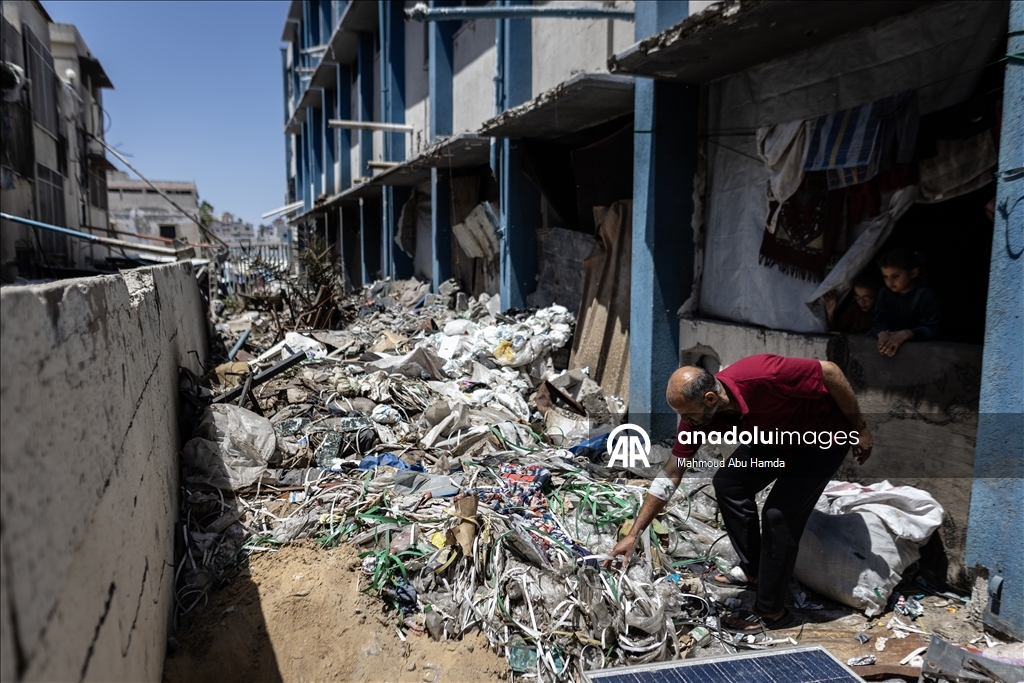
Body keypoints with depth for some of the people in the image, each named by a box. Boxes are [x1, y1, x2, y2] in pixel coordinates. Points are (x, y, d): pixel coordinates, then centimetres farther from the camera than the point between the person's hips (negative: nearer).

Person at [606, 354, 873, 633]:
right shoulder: (697, 414, -19)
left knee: (779, 513, -12)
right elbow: (669, 476, -13)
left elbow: (829, 371, -25)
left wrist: (860, 429, -14)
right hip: (779, 434, 7)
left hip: (827, 433, -6)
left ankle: (770, 612, 3)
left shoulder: (762, 377, -40)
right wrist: (633, 535, -12)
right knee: (727, 483, 4)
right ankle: (753, 570, 21)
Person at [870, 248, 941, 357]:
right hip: (889, 342, 4)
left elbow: (931, 329, -17)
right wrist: (882, 334, -30)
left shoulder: (925, 296, -9)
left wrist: (905, 334, -34)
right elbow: (879, 321, -7)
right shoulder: (885, 294, 4)